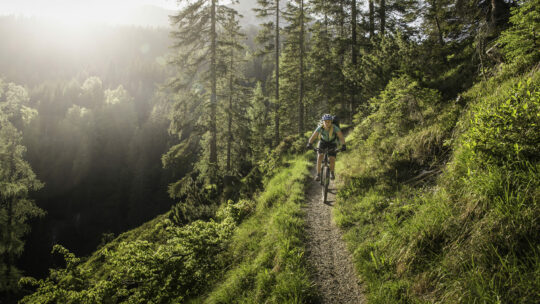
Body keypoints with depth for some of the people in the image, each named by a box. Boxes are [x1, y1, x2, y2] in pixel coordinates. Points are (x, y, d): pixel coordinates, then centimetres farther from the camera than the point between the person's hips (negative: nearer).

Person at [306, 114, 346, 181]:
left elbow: (341, 137, -33)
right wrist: (309, 144, -49)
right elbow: (313, 137, -31)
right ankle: (318, 174, -12)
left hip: (332, 143, -1)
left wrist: (343, 145, -50)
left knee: (332, 160, -13)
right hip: (323, 142, 1)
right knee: (320, 156, -22)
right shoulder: (320, 128, -28)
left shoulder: (335, 128, -30)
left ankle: (332, 172, 16)